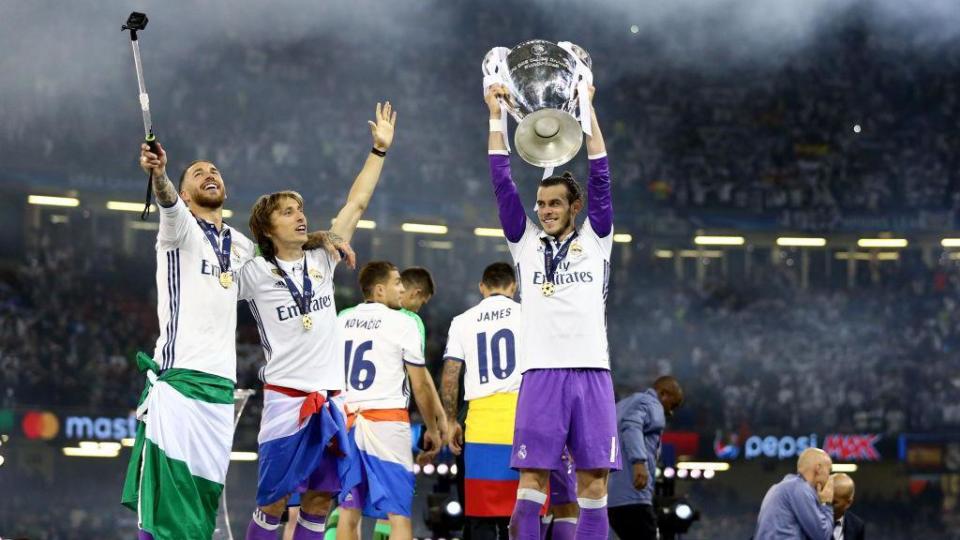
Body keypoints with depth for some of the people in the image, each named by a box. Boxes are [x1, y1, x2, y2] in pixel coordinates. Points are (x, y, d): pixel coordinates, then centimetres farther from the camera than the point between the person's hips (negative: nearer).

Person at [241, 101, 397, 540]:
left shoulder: (321, 261, 13)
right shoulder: (255, 273, 0)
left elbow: (356, 205, 18)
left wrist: (379, 149, 18)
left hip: (330, 400, 5)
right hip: (286, 399, -5)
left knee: (320, 500, 5)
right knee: (274, 501, -4)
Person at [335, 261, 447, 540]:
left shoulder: (341, 321, 10)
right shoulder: (403, 323, -4)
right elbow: (420, 386, -2)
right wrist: (433, 430, 8)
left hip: (349, 420, 5)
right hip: (388, 421, -5)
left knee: (349, 509, 10)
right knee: (398, 512, -5)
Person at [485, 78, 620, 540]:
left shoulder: (594, 241, 12)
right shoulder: (525, 243, 14)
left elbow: (600, 177, 5)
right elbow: (503, 185, 8)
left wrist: (587, 109, 2)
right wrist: (496, 116, 4)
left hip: (591, 371, 0)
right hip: (541, 371, 0)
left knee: (593, 479, -1)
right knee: (532, 476, -4)